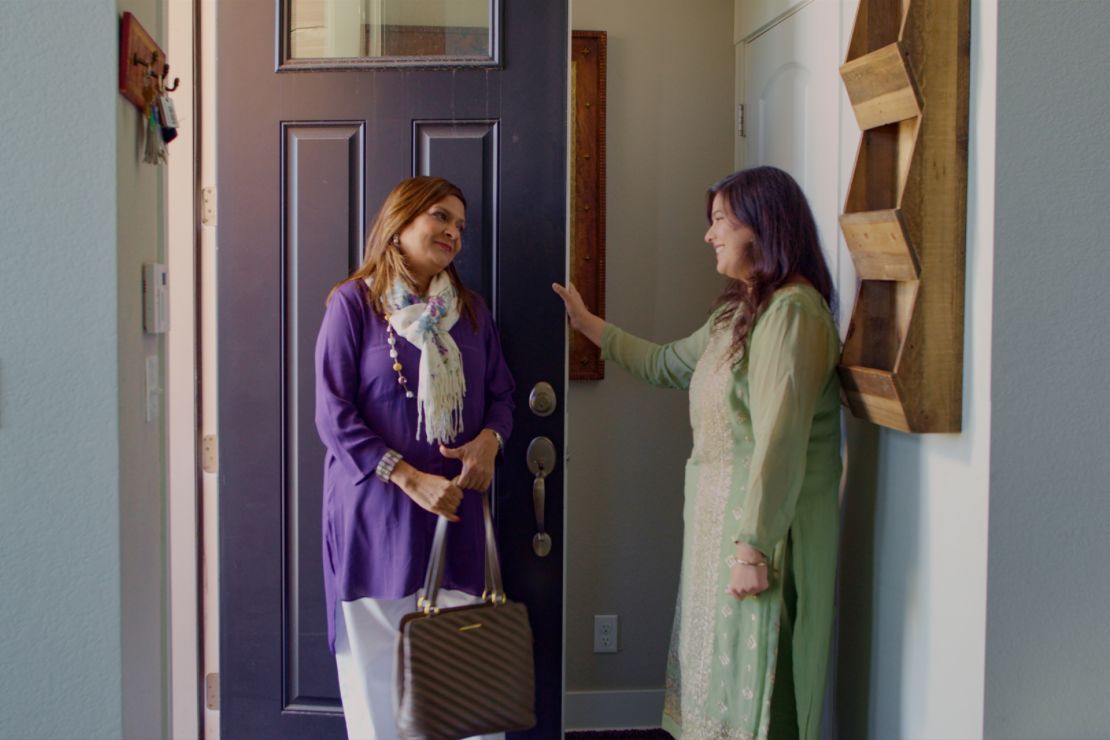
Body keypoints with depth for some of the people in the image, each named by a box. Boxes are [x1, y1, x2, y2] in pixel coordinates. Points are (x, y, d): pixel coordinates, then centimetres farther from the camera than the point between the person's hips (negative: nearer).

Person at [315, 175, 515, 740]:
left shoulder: (470, 310, 11)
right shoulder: (354, 302, -4)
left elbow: (501, 393, 17)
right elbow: (334, 417, -9)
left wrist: (489, 439, -6)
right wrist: (412, 479, -16)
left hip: (455, 510, 4)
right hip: (375, 510, -4)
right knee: (377, 666, 3)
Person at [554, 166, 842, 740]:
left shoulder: (792, 311, -17)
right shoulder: (741, 310, 14)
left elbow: (779, 440, -23)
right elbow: (666, 364, 27)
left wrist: (753, 545, -24)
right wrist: (587, 323, 29)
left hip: (761, 523, -9)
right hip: (720, 516, 9)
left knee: (751, 682, 2)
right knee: (721, 676, 17)